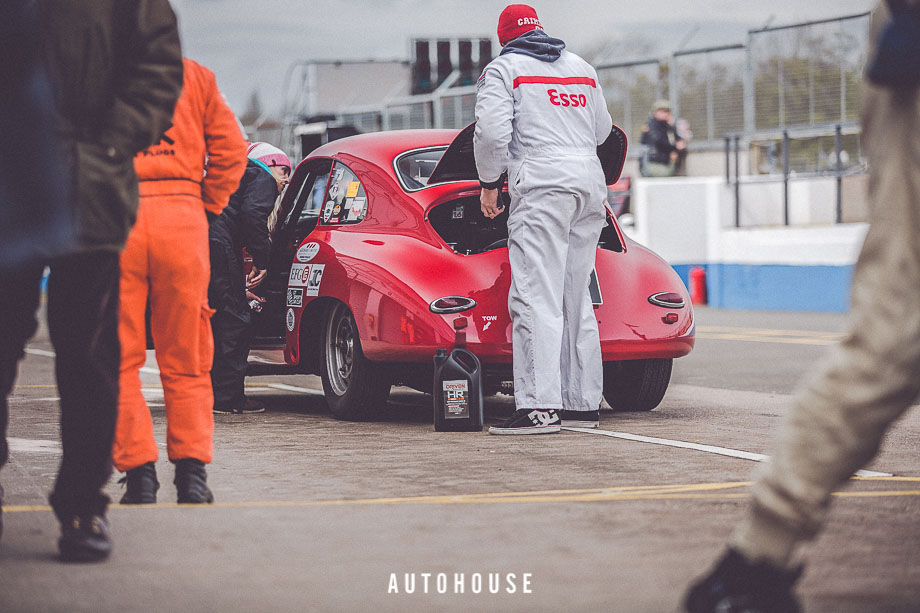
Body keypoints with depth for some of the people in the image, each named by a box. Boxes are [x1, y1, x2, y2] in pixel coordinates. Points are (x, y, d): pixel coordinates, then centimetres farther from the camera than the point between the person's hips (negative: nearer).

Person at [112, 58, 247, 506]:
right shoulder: (195, 75, 13)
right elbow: (231, 150, 5)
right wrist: (207, 207, 12)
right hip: (182, 217, 2)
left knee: (118, 359, 4)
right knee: (185, 361, 10)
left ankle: (138, 472, -2)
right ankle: (192, 472, 5)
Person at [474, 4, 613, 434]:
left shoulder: (504, 68, 2)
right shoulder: (581, 67, 21)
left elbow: (492, 131, -10)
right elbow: (602, 129, 26)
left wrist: (489, 183, 3)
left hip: (542, 182, -7)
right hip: (590, 179, 7)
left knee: (536, 297, -11)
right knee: (576, 298, 13)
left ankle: (540, 406, -20)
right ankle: (582, 403, 13)